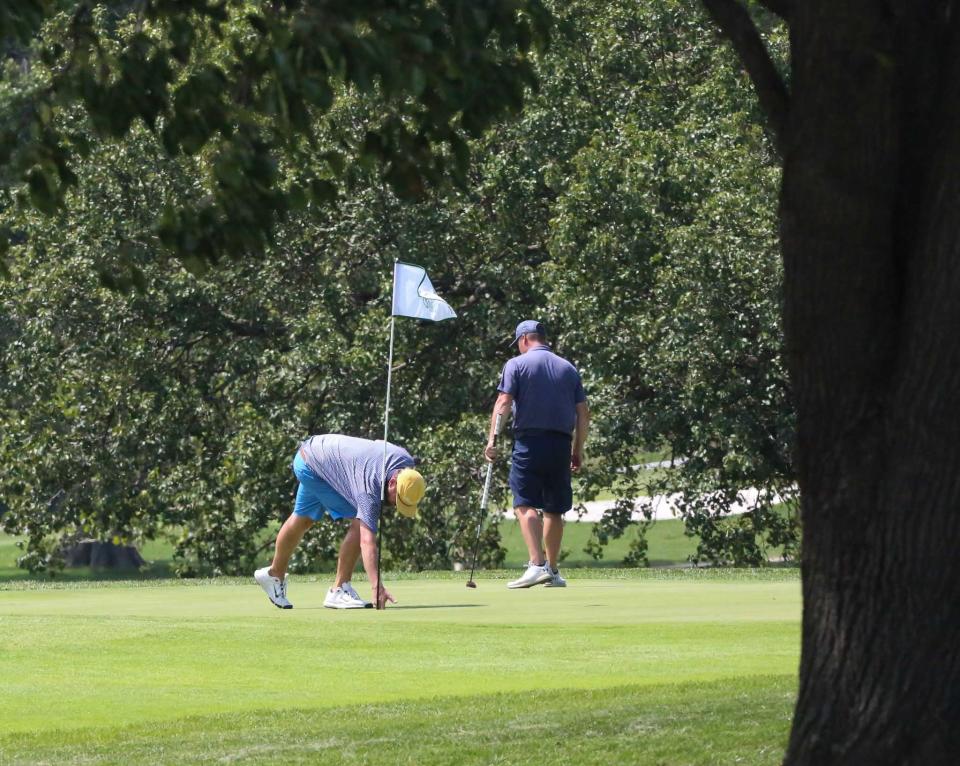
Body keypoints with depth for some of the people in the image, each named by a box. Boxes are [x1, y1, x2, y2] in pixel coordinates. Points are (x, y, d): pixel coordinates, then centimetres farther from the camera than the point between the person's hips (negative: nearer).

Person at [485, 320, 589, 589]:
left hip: (529, 441, -5)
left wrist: (492, 439, -13)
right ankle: (553, 571, 18)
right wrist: (578, 450, 17)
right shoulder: (569, 369, 14)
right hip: (561, 443, 5)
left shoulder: (516, 365, 1)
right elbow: (583, 414, 11)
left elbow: (503, 403, -11)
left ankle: (537, 564, -25)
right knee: (554, 510, 13)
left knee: (525, 504, -8)